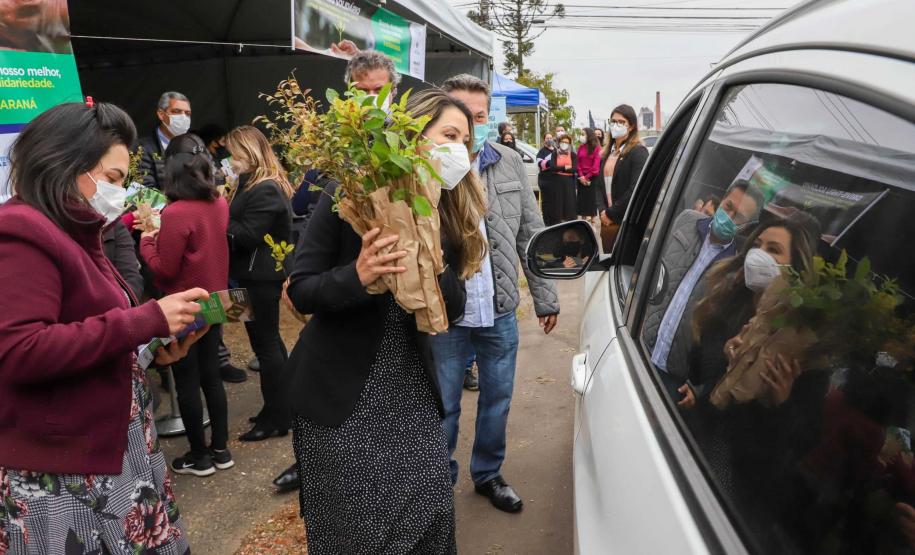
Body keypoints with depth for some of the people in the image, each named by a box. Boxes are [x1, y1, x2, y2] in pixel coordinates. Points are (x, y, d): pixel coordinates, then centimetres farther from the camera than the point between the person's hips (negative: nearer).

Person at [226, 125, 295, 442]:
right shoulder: (258, 185, 14)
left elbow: (246, 235, -22)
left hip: (260, 277, -11)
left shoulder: (265, 191, -18)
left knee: (265, 343, -3)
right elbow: (239, 221, 12)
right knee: (270, 340, 16)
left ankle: (276, 418, 6)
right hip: (260, 274, 11)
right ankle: (280, 408, 29)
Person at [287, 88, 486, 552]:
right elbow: (300, 291, -11)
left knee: (430, 516, 8)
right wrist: (356, 276, -30)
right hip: (340, 390, -4)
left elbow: (454, 308, 0)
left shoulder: (449, 212, 3)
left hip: (411, 388, 4)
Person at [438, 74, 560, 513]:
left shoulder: (510, 164, 3)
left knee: (497, 399, 18)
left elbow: (531, 234, 7)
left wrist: (545, 297, 8)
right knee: (443, 406, 11)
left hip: (500, 312, 4)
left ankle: (488, 473, 40)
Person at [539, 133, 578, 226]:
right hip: (557, 181, 0)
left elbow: (575, 169, -8)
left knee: (569, 202, -1)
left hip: (569, 181, 0)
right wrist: (565, 167, -13)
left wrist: (559, 168, -9)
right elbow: (552, 167, -9)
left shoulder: (573, 155, 6)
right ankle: (557, 223, 7)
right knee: (557, 203, 0)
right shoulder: (555, 154, 6)